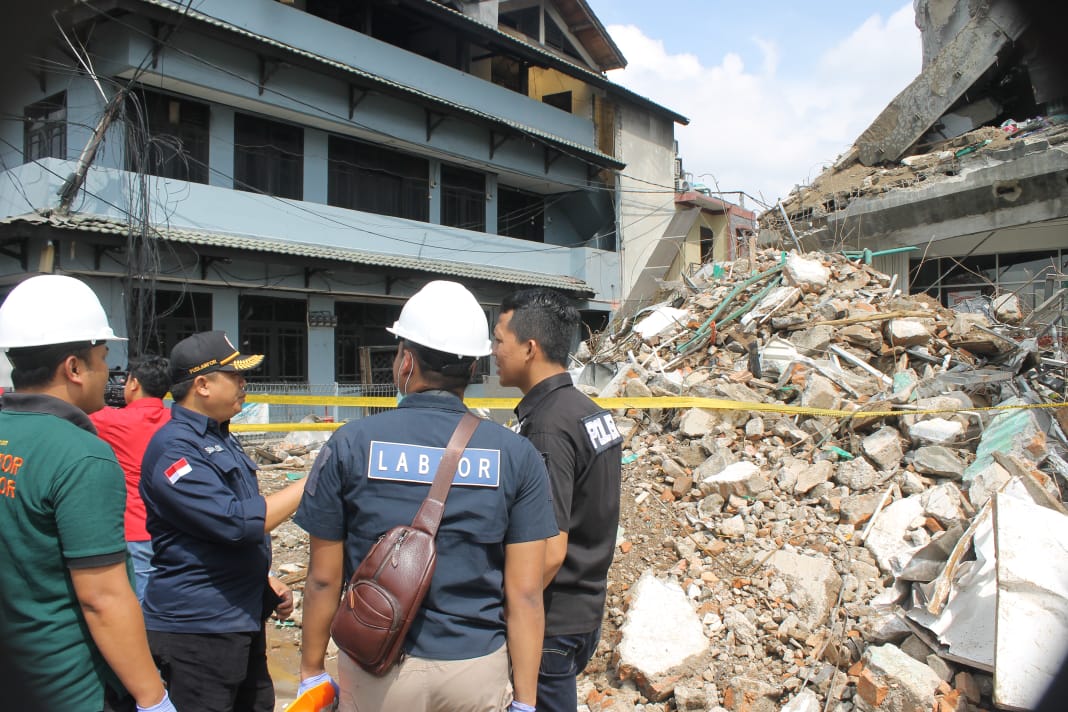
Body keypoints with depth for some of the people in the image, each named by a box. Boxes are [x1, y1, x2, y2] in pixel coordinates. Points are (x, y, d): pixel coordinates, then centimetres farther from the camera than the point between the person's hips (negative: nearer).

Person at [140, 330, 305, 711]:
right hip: (196, 627, -9)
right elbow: (236, 522, -26)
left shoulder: (220, 438, 13)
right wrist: (308, 485, -20)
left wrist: (266, 581, 15)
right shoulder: (174, 448, -19)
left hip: (242, 619, 9)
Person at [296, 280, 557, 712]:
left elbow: (324, 578, -4)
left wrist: (311, 671, 9)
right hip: (477, 670, 1)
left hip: (377, 674, 0)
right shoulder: (516, 456, -8)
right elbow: (526, 594, -8)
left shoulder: (351, 445, -9)